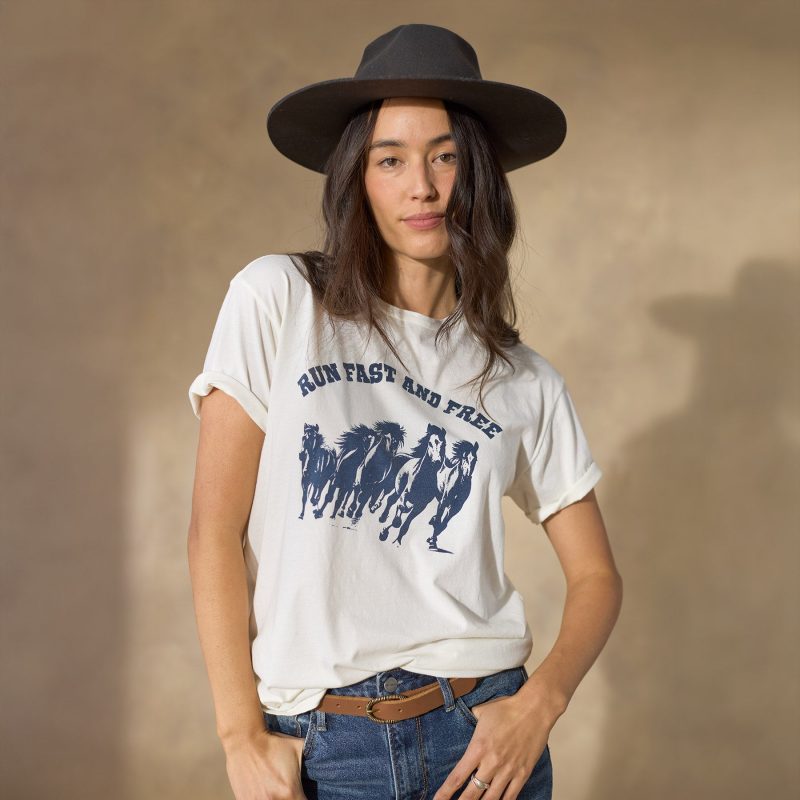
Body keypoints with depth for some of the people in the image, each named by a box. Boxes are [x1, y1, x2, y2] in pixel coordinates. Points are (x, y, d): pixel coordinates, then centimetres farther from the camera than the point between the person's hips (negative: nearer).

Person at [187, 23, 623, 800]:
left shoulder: (524, 383, 5)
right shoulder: (277, 300, -3)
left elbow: (596, 575, 9)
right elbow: (216, 530, -4)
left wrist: (540, 703, -9)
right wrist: (242, 736, -8)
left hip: (481, 736, 2)